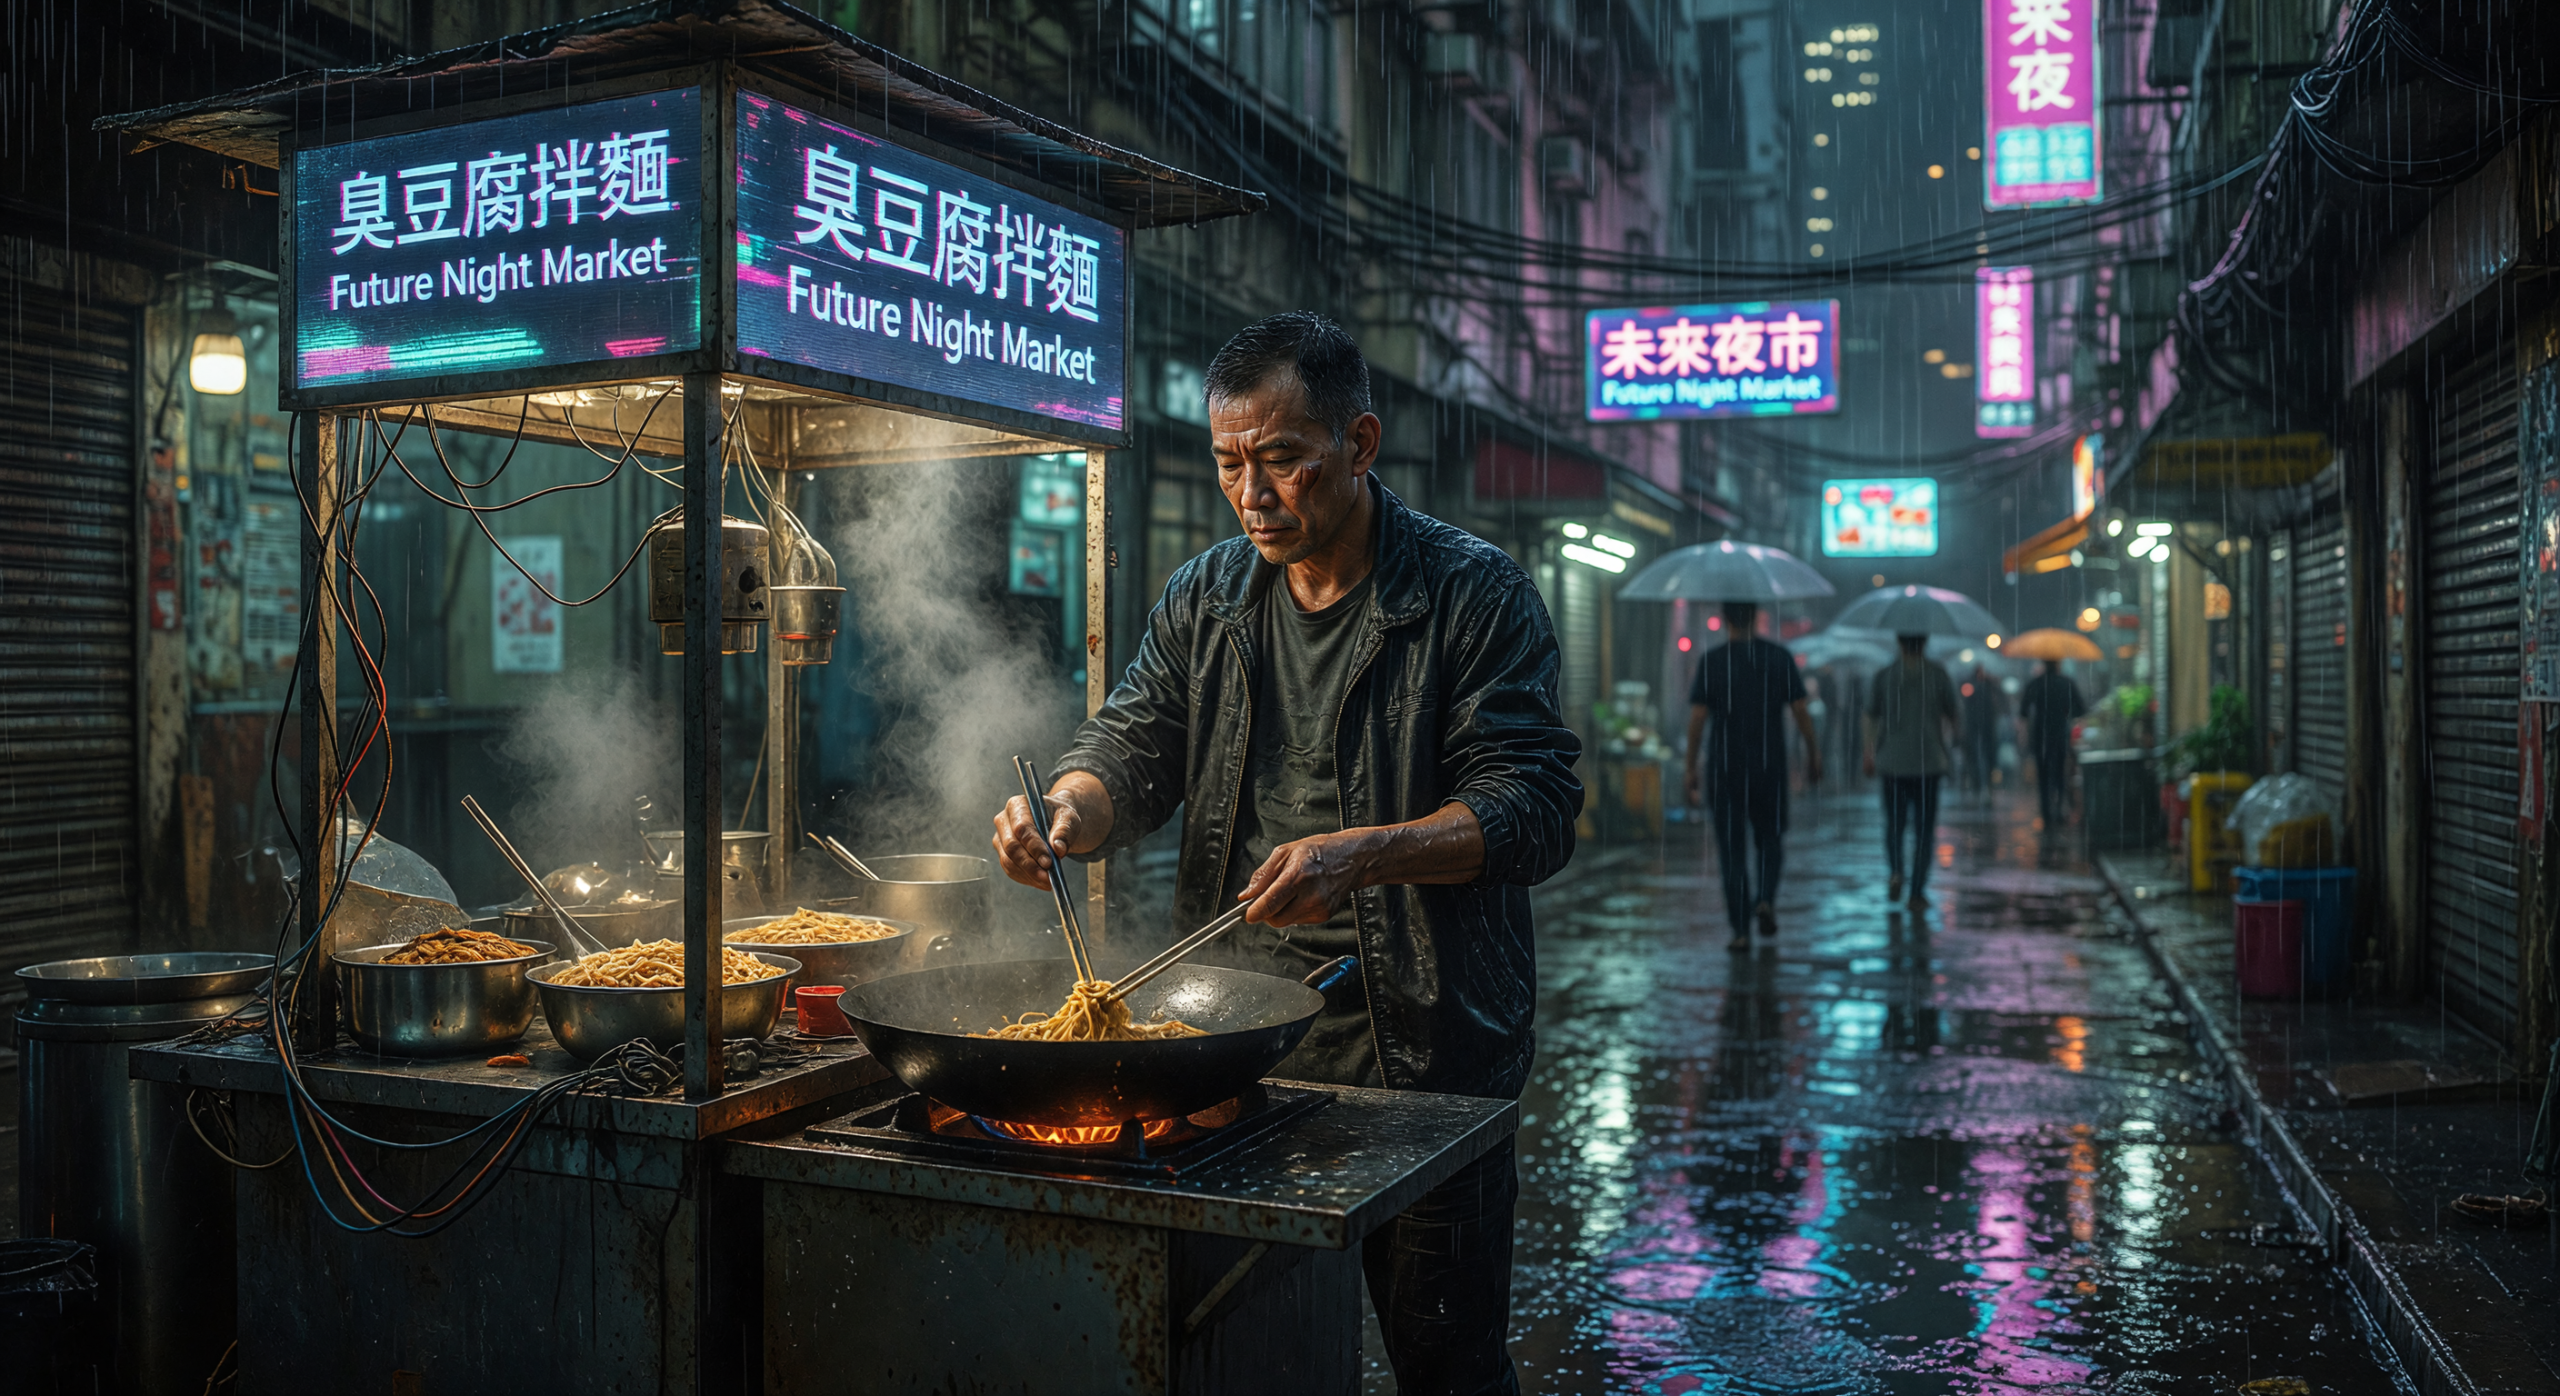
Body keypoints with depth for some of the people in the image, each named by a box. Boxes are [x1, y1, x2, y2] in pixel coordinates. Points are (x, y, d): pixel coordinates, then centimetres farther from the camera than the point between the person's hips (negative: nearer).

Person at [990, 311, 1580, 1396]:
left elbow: (1534, 806, -13)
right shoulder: (1202, 600, 10)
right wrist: (1067, 810, -16)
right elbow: (1129, 747, 7)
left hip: (1423, 1049, -4)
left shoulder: (1473, 594, -6)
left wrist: (1363, 853, -28)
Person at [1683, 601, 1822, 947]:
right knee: (1770, 838, 19)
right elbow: (1801, 710, -1)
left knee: (1732, 848, 5)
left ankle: (1741, 929, 3)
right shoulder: (1780, 657, -1)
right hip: (1770, 765, 1)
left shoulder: (1711, 661, -5)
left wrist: (1691, 768, -1)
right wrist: (1813, 752, 13)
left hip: (1724, 767, -1)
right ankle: (1766, 898, -5)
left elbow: (1697, 718, -7)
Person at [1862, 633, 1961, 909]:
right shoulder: (1938, 675, -3)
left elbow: (1872, 718, 6)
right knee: (1924, 827, 6)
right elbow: (1955, 715, 5)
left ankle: (1895, 871, -11)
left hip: (1892, 762, 1)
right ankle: (1917, 892, 3)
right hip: (1928, 762, -1)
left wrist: (1870, 755, 17)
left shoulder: (1884, 676, 0)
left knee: (1894, 822, 14)